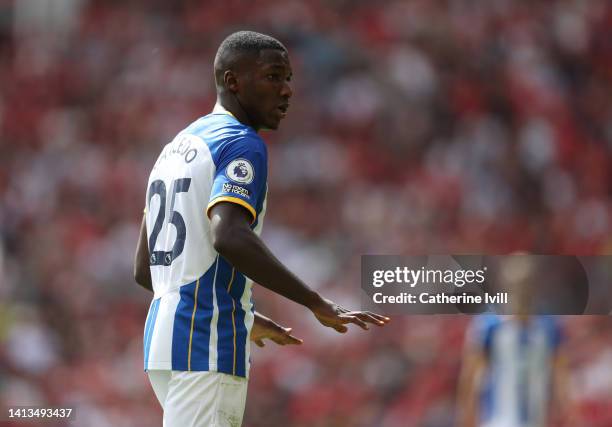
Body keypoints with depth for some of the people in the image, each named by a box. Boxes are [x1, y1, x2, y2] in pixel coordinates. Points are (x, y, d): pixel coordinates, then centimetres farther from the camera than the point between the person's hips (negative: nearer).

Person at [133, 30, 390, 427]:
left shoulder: (175, 149, 20)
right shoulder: (242, 145, -8)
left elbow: (144, 268, 22)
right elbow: (229, 237, -27)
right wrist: (318, 304, -26)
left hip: (163, 336, 9)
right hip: (207, 347, -9)